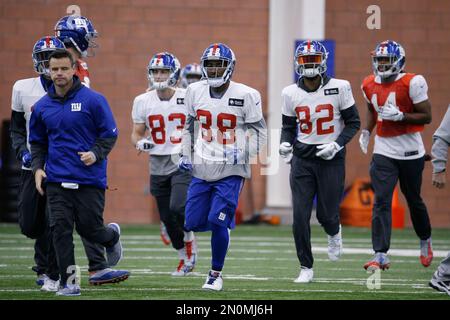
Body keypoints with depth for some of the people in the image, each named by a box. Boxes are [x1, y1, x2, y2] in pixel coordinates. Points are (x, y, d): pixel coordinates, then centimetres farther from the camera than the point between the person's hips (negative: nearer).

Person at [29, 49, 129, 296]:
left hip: (89, 178, -3)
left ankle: (112, 236, 37)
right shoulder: (42, 107, 8)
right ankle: (68, 282, 0)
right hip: (57, 180, 3)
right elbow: (37, 143, 19)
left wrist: (96, 154, -17)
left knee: (89, 228, 1)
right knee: (61, 230, -6)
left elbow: (109, 134, 0)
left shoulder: (92, 100, -4)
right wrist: (37, 167, 4)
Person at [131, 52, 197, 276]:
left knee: (178, 207, -21)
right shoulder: (143, 102, 2)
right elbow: (136, 133, 9)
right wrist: (140, 142, -12)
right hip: (158, 166, 4)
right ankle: (184, 258, 26)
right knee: (167, 218, 7)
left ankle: (189, 241, 9)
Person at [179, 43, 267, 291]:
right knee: (192, 223, 2)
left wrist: (244, 153, -20)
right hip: (202, 168, 5)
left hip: (231, 170, -4)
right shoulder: (195, 91, 3)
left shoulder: (245, 95, -10)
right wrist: (186, 155, 8)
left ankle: (216, 274, 5)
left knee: (218, 222, -12)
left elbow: (258, 131, -4)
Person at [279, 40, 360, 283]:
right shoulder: (291, 93, 0)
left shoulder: (339, 88, -8)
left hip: (331, 157, -2)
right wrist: (285, 144, -7)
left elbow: (353, 123, -1)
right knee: (300, 216, -7)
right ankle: (306, 268, 6)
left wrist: (337, 145, -15)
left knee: (327, 215, 4)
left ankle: (334, 233, 43)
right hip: (302, 158, 2)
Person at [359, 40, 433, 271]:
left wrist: (400, 116, -24)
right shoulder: (369, 85, 4)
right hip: (383, 151, 3)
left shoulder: (412, 83, -13)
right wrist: (366, 131, 8)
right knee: (381, 201, -11)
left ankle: (425, 240, 40)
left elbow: (426, 117, -12)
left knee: (413, 200, 13)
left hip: (410, 150, -3)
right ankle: (380, 255, -16)